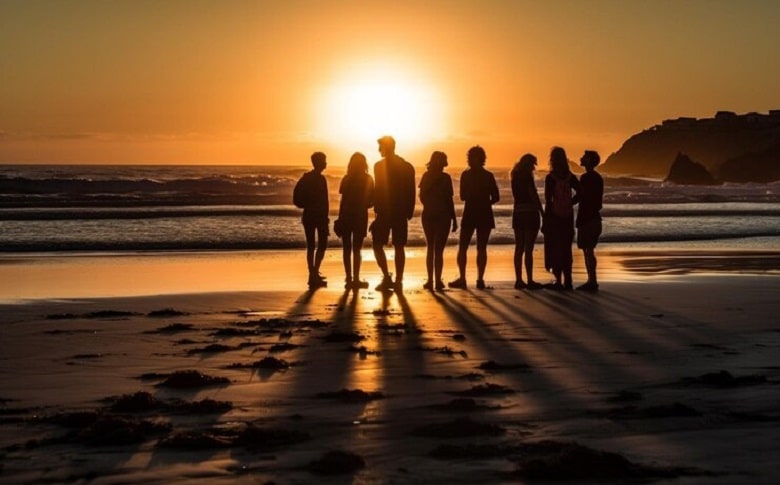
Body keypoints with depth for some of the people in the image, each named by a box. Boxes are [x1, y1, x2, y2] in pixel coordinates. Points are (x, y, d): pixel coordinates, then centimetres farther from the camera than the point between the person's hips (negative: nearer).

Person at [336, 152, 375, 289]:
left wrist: (340, 218, -2)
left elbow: (343, 200, -6)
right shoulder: (368, 179, -3)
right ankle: (355, 279, -1)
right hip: (361, 217, 0)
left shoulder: (347, 179, -4)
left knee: (347, 249, 7)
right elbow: (371, 201, -2)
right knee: (356, 249, 6)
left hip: (346, 216, 0)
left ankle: (349, 279, 4)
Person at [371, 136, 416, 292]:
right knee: (399, 247, 8)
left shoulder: (379, 166, -9)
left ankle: (387, 278, -6)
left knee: (377, 244, 5)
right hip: (401, 213, 5)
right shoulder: (407, 166, 6)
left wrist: (377, 209, -5)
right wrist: (409, 211, 11)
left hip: (385, 212, -5)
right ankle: (398, 281, 6)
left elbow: (378, 190, -13)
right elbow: (411, 192, 6)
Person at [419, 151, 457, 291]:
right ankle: (437, 281, -5)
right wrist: (454, 219, -2)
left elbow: (422, 196, 5)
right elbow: (449, 200, -8)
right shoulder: (445, 177, -9)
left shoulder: (426, 176, 2)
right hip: (443, 216, -3)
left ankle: (430, 280, 6)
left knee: (430, 248, 12)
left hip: (428, 215, 3)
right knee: (439, 249, 0)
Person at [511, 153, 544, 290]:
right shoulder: (527, 176, -12)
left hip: (518, 213, 8)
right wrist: (543, 213, -9)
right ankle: (530, 281, -5)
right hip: (530, 213, -7)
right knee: (528, 249, -6)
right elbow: (534, 196, -13)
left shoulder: (515, 176, 11)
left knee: (519, 248, 8)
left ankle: (519, 280, 9)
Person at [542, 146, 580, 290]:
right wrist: (570, 203, 5)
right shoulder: (570, 177, 3)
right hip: (568, 216, 5)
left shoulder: (550, 177, -11)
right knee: (566, 248, 13)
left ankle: (558, 281, 0)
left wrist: (546, 220, -9)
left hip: (554, 215, -5)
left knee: (555, 248, 2)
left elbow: (548, 200, -13)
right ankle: (567, 281, 14)